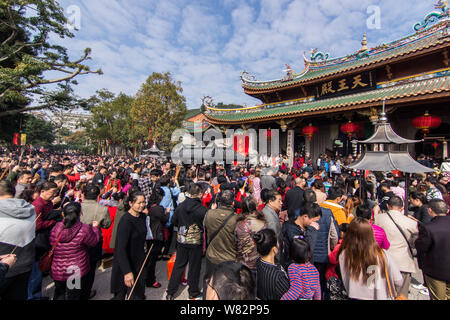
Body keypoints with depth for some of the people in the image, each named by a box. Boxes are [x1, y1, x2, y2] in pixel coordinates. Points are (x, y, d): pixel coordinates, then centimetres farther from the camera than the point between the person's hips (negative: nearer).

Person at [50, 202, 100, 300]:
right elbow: (94, 242, -8)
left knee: (59, 295, 27)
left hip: (57, 271, 4)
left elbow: (52, 244, 4)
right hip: (77, 271, -3)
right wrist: (95, 228, 6)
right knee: (73, 296, 16)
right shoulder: (84, 229, -25)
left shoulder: (56, 227, -13)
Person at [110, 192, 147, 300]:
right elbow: (121, 248, -27)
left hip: (139, 260, 8)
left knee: (139, 292, 21)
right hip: (126, 262, -7)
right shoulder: (125, 221, -25)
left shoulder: (142, 216, -2)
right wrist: (127, 272, -29)